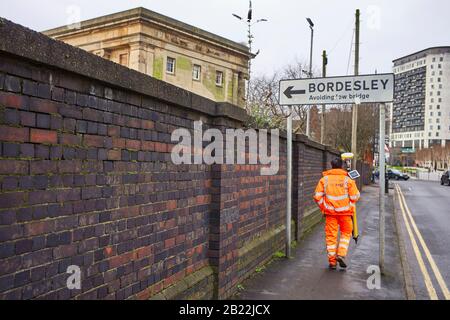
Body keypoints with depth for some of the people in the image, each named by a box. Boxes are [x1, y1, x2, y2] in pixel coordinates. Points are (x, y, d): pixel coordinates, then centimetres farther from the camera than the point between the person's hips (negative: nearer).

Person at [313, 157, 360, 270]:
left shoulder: (324, 179, 0)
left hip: (330, 212, 1)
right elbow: (355, 196, -6)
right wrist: (350, 206, 13)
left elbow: (317, 196, -3)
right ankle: (341, 255, 3)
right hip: (345, 211, -1)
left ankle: (332, 261, 12)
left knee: (331, 235, 8)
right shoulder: (348, 179, -4)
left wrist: (324, 208, 9)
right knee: (346, 233, 17)